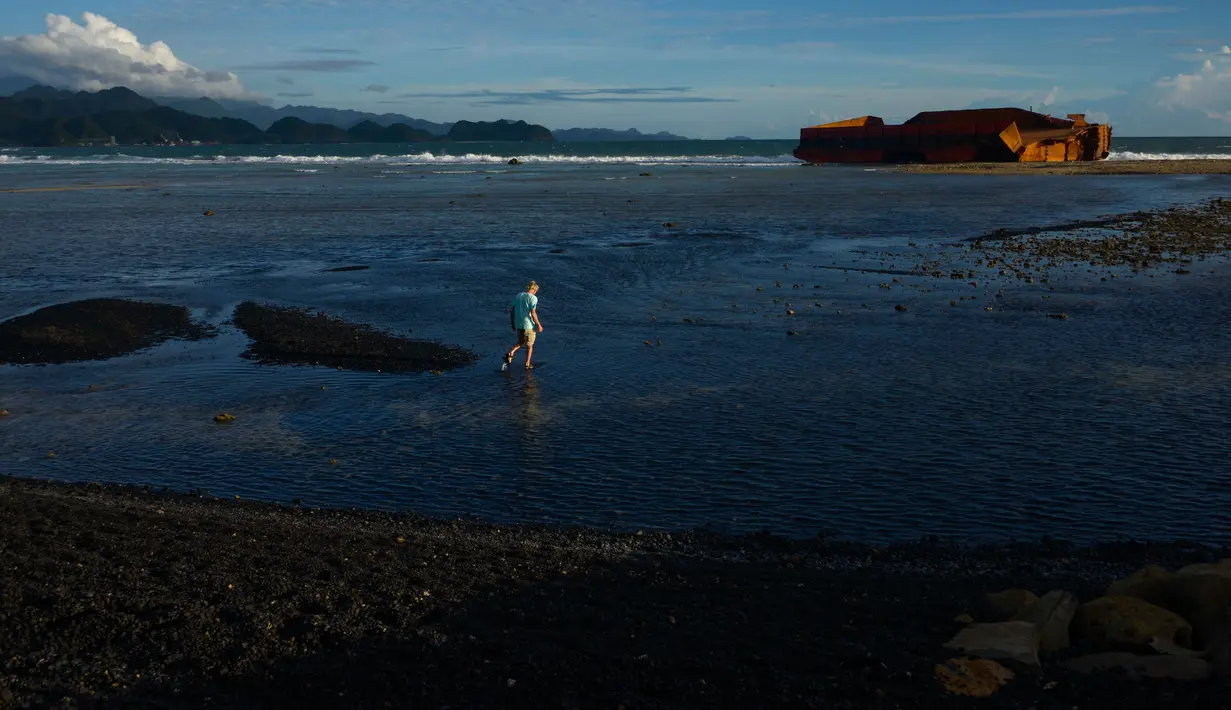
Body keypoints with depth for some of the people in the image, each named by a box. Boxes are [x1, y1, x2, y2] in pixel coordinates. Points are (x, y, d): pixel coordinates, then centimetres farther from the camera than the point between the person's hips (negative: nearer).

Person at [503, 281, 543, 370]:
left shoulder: (518, 296, 7)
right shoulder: (533, 298, -11)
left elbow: (511, 310, 8)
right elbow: (533, 313, -18)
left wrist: (512, 323, 17)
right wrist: (539, 325, -10)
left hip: (518, 325, 6)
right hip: (529, 325, -6)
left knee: (521, 342, 24)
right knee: (529, 345, 11)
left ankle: (510, 353, 1)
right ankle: (527, 364, 16)